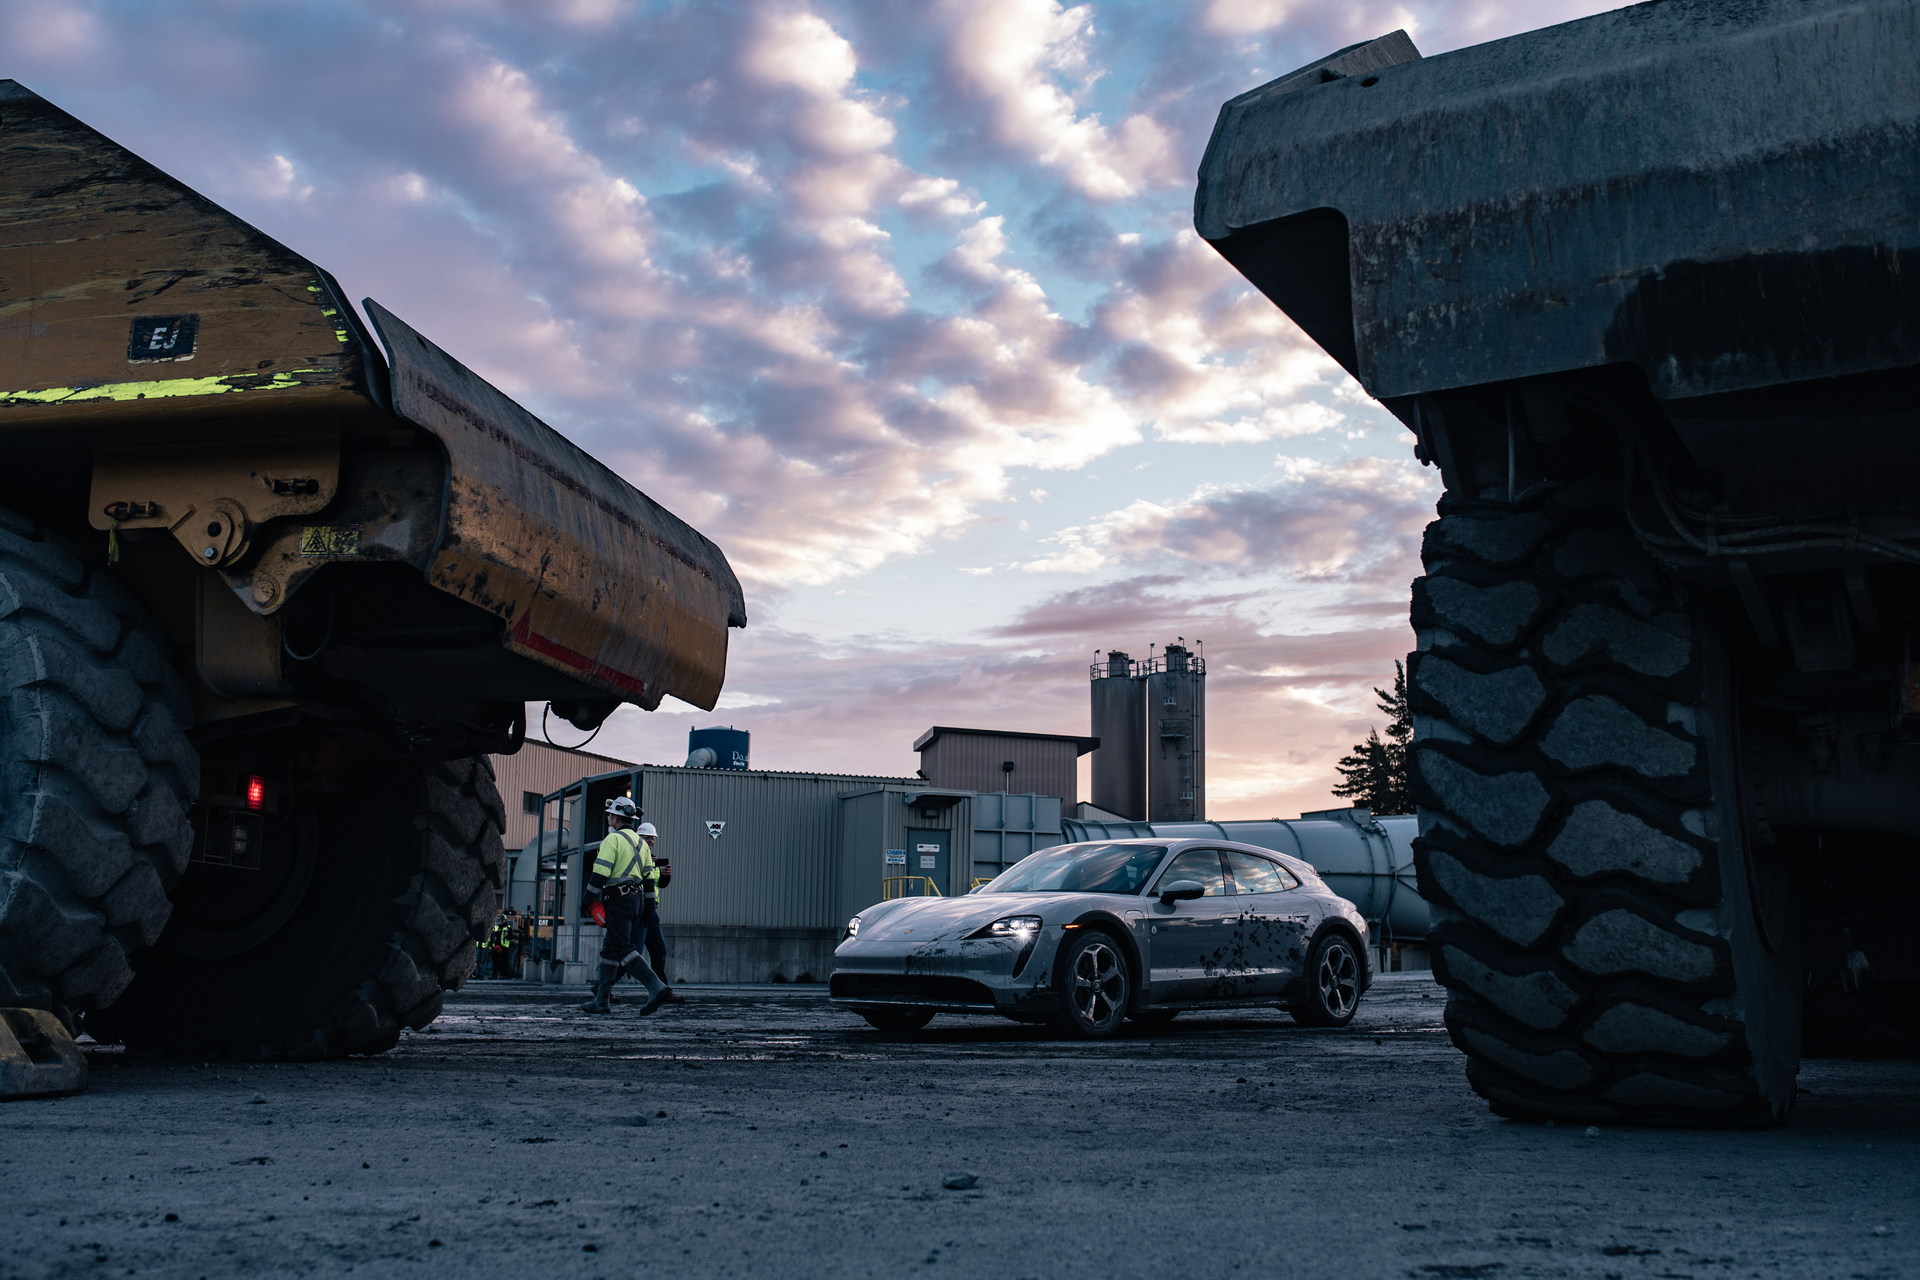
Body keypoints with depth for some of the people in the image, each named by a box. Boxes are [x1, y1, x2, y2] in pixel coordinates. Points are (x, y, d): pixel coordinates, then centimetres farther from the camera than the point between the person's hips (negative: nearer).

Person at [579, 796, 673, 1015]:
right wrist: (647, 907, 20)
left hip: (618, 899, -9)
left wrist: (587, 900, -9)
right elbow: (649, 878, 17)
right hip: (637, 899, 9)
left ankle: (657, 988, -26)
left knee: (623, 949, -12)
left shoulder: (613, 839, -8)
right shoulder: (640, 842, 17)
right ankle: (601, 1000, 15)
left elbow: (600, 873, -16)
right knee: (610, 950, 14)